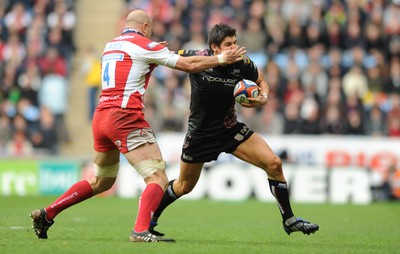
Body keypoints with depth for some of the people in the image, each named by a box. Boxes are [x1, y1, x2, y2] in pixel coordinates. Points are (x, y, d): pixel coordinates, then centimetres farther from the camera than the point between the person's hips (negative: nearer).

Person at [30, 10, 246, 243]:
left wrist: (156, 55, 29)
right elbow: (189, 65, -3)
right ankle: (141, 230, -29)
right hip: (125, 118, -8)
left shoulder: (110, 46, 20)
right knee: (159, 179, -11)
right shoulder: (143, 45, -2)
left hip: (100, 117, 8)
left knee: (101, 182, 25)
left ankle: (46, 214, 24)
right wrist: (222, 58, 8)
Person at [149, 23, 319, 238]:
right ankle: (150, 218, 38)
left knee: (274, 164, -12)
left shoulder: (242, 64, -15)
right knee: (184, 186, 12)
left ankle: (289, 220, 1)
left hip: (230, 129, 2)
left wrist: (263, 98, -14)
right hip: (200, 133, -2)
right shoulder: (195, 58, -21)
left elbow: (261, 81, 5)